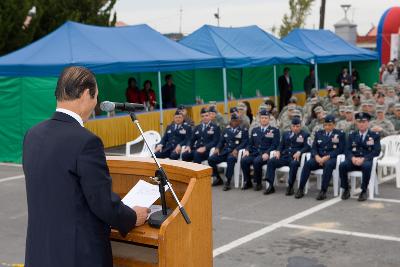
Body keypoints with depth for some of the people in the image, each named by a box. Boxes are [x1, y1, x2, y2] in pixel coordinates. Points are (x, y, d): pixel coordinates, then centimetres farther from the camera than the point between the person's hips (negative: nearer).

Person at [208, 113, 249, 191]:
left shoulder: (244, 130, 8)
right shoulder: (226, 130, 23)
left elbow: (244, 143, -4)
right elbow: (221, 141, 20)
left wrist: (236, 150, -21)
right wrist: (217, 148, -3)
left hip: (234, 152, -5)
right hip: (224, 151, 5)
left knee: (230, 159, -40)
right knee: (211, 159, -17)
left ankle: (228, 182, -31)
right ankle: (218, 179, 2)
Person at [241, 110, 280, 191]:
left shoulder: (274, 131, 7)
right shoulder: (254, 130, 23)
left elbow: (275, 145, -3)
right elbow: (250, 144, 21)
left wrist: (267, 153, -19)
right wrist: (247, 150, -1)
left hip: (265, 155, -4)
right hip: (254, 153, 4)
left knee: (256, 162, -35)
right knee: (243, 160, -25)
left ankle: (258, 183, -15)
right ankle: (248, 182, -9)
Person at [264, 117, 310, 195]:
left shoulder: (305, 135, 10)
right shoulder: (286, 134, 24)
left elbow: (307, 147, -3)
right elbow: (281, 145, 22)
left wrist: (299, 152, -21)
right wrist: (278, 151, -1)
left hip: (295, 157, -4)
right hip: (284, 156, 4)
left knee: (294, 164, -39)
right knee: (271, 161, -21)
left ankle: (290, 186, -29)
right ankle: (269, 185, -23)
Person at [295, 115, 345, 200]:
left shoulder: (340, 134, 8)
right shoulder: (319, 133, 19)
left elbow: (340, 149, -3)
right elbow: (313, 148, 13)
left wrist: (327, 157, -15)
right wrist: (317, 156, -10)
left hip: (332, 158, -3)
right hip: (318, 158, 3)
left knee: (328, 165, -38)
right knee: (307, 164, -27)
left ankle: (323, 191, -37)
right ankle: (301, 189, -26)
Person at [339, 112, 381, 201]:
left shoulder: (375, 136, 9)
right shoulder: (352, 135, 17)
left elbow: (376, 151, -4)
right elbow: (347, 150, 7)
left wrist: (363, 159, -19)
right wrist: (353, 158, -16)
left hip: (367, 161, -3)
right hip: (353, 160, 3)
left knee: (367, 166, -38)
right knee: (342, 165, -28)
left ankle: (364, 191, -23)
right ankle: (346, 189, -12)